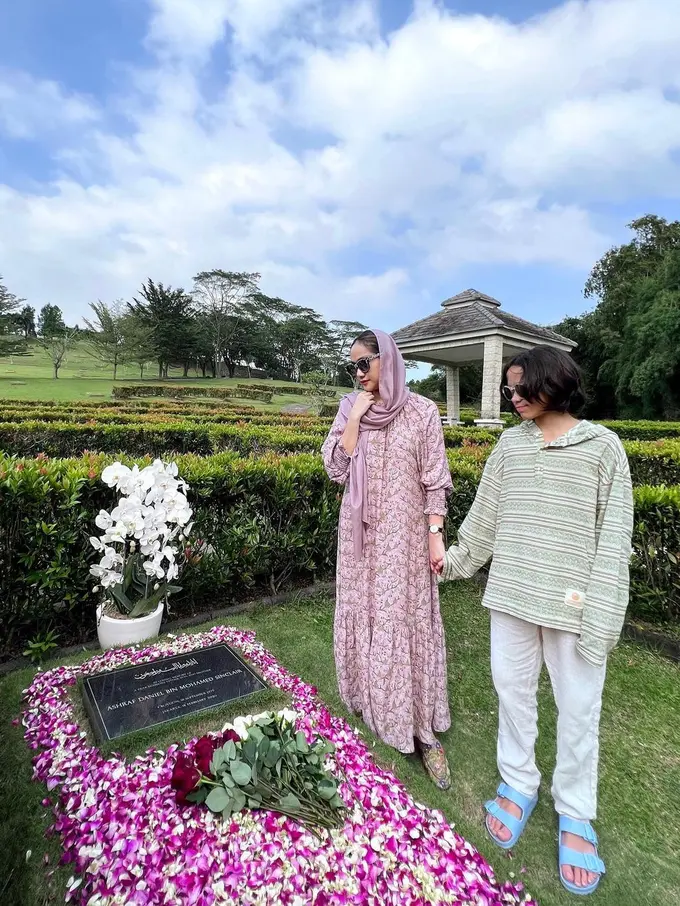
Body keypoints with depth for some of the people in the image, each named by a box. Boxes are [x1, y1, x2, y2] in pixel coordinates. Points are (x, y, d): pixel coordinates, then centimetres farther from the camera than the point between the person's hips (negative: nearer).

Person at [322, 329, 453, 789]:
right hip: (361, 534, 3)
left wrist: (436, 535, -8)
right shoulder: (349, 409, 3)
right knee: (364, 619, 14)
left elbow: (435, 480, -5)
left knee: (409, 623, 3)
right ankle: (368, 707, 36)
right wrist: (356, 417, -11)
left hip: (404, 535, -3)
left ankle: (423, 728, 18)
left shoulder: (422, 411, -6)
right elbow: (336, 469, -5)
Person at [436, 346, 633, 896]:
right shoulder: (510, 443, 5)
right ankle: (518, 784, 39)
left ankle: (576, 813, 35)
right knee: (512, 688, 15)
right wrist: (456, 560, 18)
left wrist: (601, 614, -13)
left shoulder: (602, 446, -6)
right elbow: (486, 514, 12)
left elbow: (614, 537, -8)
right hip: (511, 594, 4)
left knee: (578, 707, 11)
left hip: (572, 602, -3)